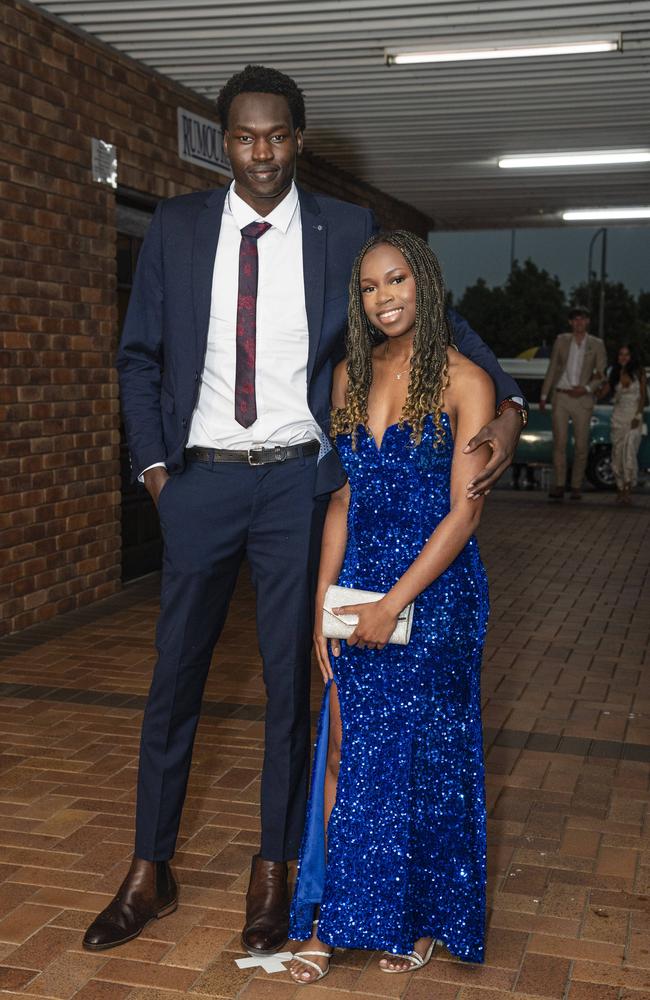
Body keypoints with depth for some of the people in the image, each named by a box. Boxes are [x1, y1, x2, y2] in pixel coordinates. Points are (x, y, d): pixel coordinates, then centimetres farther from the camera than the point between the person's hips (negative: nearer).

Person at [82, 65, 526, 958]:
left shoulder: (345, 231, 1)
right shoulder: (176, 228, 3)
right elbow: (140, 356, 8)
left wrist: (506, 401, -10)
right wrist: (152, 464, 0)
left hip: (296, 482, 0)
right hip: (200, 480, 1)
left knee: (290, 677, 7)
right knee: (174, 677, 7)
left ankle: (274, 871, 24)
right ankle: (150, 874, 23)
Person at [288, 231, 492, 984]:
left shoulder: (464, 382, -8)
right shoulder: (351, 376, 7)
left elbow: (463, 512, -12)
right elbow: (342, 498, 7)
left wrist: (393, 603, -16)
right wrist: (323, 602, 0)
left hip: (436, 590, -4)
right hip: (357, 583, 4)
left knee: (427, 755, 8)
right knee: (344, 751, 5)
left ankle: (422, 919, 27)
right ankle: (330, 914, 19)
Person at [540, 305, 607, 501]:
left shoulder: (596, 344, 6)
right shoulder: (561, 340, 9)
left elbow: (602, 374, 4)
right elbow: (552, 369, 11)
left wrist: (586, 389, -12)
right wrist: (544, 396, 9)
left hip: (583, 399, -1)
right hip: (560, 398, 1)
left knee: (581, 445, -1)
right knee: (559, 442, -5)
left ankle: (576, 487, 7)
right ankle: (559, 486, -2)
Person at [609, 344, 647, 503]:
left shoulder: (639, 372, 1)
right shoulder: (614, 374, 10)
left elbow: (643, 395, -1)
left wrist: (638, 416, -10)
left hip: (634, 415, -3)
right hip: (618, 416, 3)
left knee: (629, 450, -17)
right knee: (617, 453, 1)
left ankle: (628, 489, -19)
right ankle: (620, 489, 9)